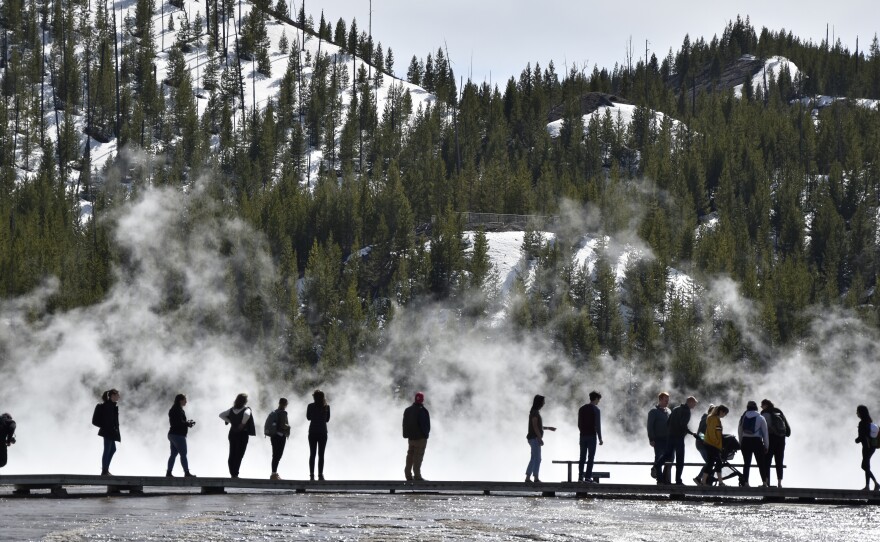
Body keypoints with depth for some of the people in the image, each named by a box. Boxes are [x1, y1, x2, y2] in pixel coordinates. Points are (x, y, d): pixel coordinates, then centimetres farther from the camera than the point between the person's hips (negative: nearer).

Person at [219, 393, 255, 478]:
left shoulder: (232, 410, 7)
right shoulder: (246, 410, -10)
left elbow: (221, 415, 8)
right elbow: (247, 414, -32)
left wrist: (230, 421, 6)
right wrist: (243, 423, -16)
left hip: (232, 433, 5)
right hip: (242, 434, -5)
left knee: (232, 454, 10)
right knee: (239, 455, -3)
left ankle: (232, 473, 12)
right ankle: (235, 474, -7)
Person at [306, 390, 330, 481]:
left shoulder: (311, 406, -5)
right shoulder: (326, 407, -3)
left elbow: (308, 418, 6)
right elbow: (327, 419, 6)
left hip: (312, 432, 0)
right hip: (323, 432, 0)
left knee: (312, 454, 5)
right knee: (321, 455, 3)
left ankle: (312, 474, 0)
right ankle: (320, 475, -2)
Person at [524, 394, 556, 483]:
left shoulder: (535, 412, 17)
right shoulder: (535, 412, -13)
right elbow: (535, 426, -19)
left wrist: (548, 428, 27)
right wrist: (540, 438, -21)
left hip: (534, 438, 10)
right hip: (534, 438, -10)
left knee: (533, 459, 8)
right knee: (537, 458, -8)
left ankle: (528, 478, 6)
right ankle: (536, 478, -8)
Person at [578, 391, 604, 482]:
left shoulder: (582, 409, 11)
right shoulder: (595, 409, -8)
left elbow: (579, 424, 13)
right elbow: (597, 425, -11)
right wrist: (600, 438, -8)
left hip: (583, 436, 6)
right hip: (592, 436, -6)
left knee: (582, 457, 8)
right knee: (591, 457, -3)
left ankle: (580, 476, 6)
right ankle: (588, 477, -7)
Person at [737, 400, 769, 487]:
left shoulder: (743, 417, 4)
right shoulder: (761, 418, -2)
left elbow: (739, 431, 6)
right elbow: (765, 433, 0)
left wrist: (741, 444, 12)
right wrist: (766, 446, 6)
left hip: (745, 441, 2)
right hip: (757, 441, -2)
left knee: (746, 463, 7)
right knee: (761, 463, 5)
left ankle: (745, 482, 1)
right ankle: (764, 482, 4)